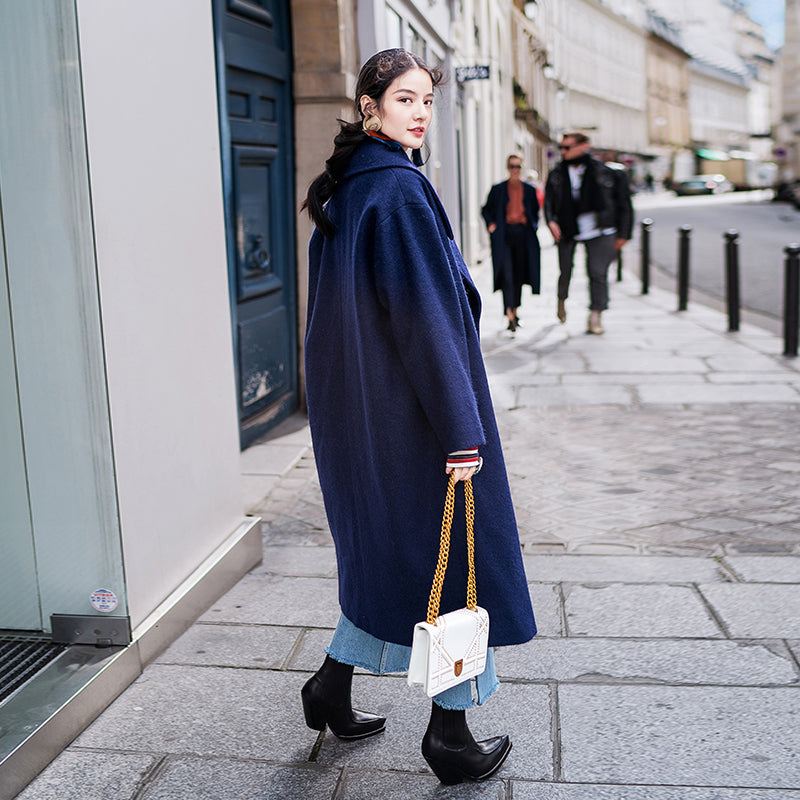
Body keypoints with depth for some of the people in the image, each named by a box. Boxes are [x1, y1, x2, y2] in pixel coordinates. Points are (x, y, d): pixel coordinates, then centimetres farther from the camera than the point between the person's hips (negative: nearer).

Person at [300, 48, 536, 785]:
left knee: (382, 544, 22)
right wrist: (462, 430, -20)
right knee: (454, 550, 4)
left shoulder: (343, 191, 11)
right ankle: (450, 735, 16)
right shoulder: (400, 189, -17)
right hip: (412, 409, -9)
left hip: (353, 408, 9)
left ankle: (333, 689, 30)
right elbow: (426, 314, -22)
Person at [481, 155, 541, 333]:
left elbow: (535, 212, 19)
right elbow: (486, 210, 12)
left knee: (519, 274, 10)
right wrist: (491, 224, -5)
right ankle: (509, 314, -19)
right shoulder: (498, 189, 4)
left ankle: (515, 310, 25)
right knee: (506, 273, -13)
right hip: (505, 235, -3)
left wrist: (532, 225, 2)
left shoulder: (529, 190, 10)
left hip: (523, 234, 3)